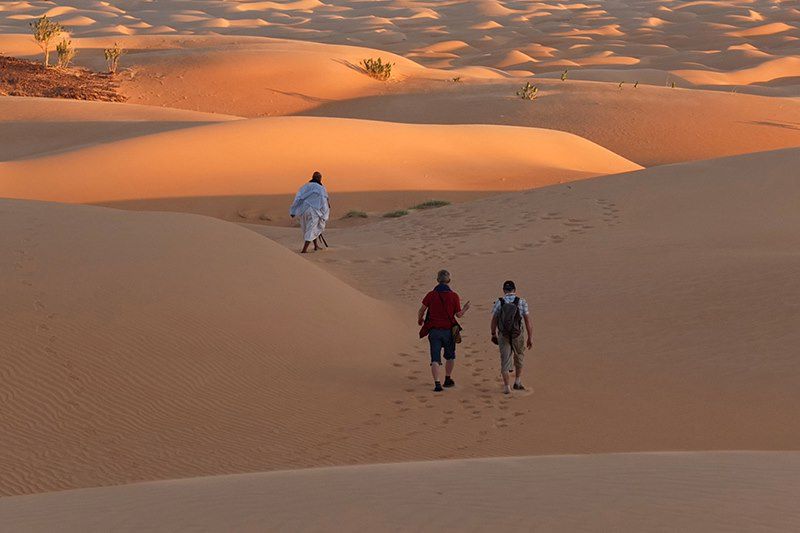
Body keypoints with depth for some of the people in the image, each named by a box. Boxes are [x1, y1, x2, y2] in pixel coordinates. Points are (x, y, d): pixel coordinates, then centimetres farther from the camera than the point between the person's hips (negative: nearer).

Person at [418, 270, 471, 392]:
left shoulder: (431, 295, -4)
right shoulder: (454, 296, -5)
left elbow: (422, 310, 0)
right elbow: (459, 315, -1)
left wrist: (420, 320, 20)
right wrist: (465, 309, 21)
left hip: (434, 330, 0)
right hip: (448, 330, 0)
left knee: (435, 359, -1)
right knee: (450, 356, 22)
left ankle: (437, 383, -13)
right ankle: (448, 379, 31)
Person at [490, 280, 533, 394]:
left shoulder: (499, 303, -6)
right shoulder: (522, 303, -8)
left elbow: (494, 321, 1)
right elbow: (528, 321, -6)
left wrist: (494, 334, 17)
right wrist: (530, 338, 3)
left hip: (503, 336, 0)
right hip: (518, 336, 0)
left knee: (505, 360, 9)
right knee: (519, 357, 23)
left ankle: (506, 386, 7)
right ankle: (517, 381, 26)